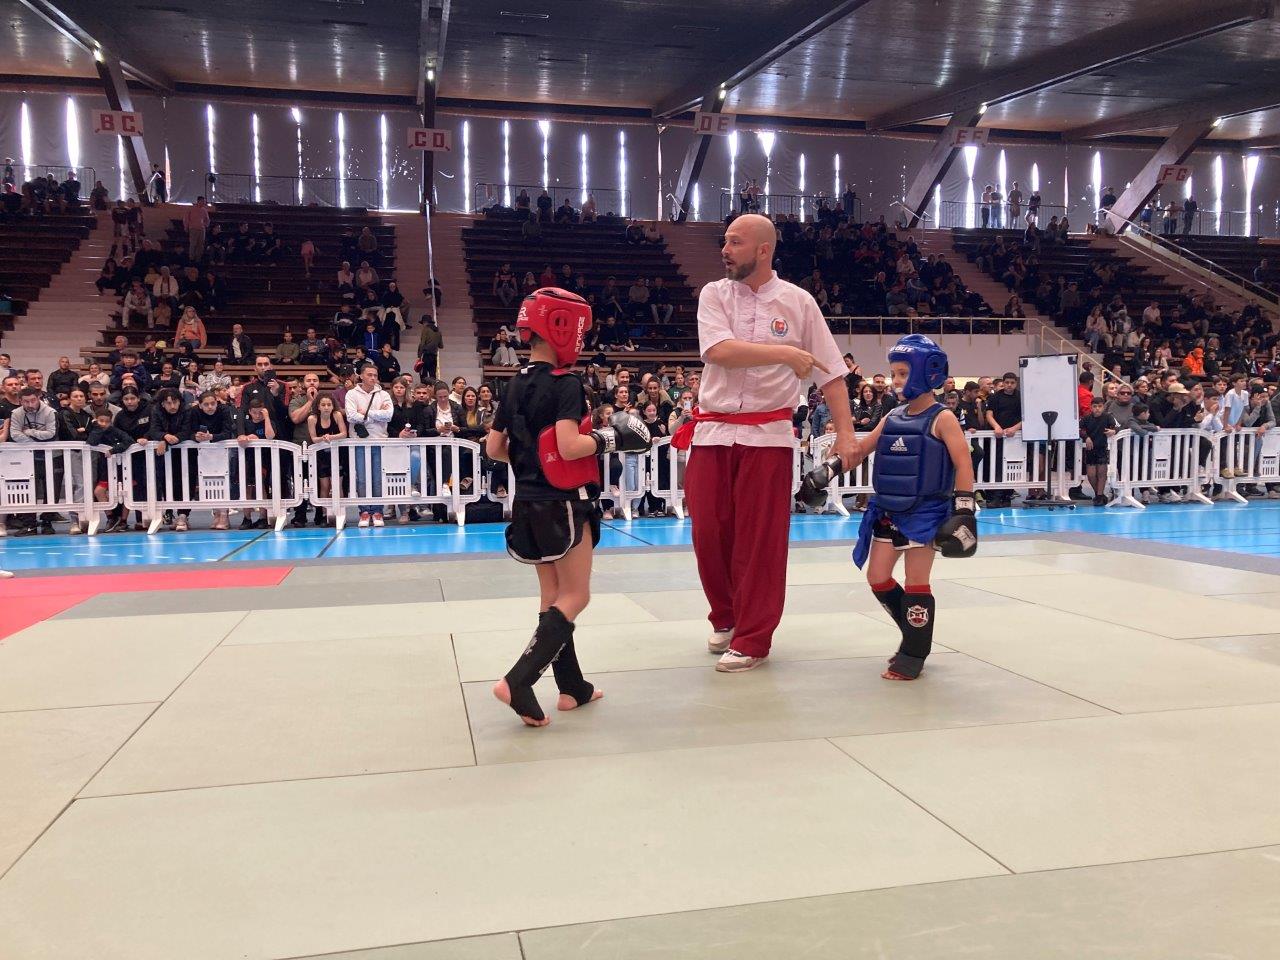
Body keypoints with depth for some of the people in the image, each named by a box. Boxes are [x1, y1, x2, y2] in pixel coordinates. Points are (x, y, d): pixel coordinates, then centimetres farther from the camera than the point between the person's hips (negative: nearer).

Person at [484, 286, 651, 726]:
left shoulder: (515, 385, 8)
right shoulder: (566, 384, -15)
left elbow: (494, 448, 10)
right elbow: (570, 447, -25)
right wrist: (611, 438, -11)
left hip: (529, 503, 8)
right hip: (564, 503, -8)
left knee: (552, 595, 14)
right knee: (575, 596, 1)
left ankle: (572, 687, 22)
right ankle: (518, 681, -12)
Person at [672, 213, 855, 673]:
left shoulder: (797, 302, 1)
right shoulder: (714, 294, 3)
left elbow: (831, 373, 2)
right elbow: (720, 351, -15)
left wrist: (845, 432, -5)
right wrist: (785, 352, -16)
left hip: (767, 436, -2)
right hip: (713, 432, 2)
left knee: (760, 540, 0)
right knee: (710, 533, 5)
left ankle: (752, 639, 14)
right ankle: (726, 618, 29)